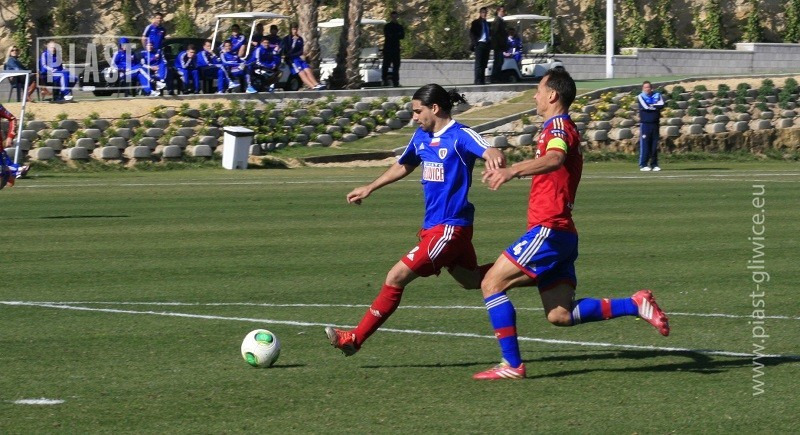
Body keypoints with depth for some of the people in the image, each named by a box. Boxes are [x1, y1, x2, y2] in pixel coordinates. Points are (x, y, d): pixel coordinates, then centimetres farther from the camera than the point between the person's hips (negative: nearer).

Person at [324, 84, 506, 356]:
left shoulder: (460, 136, -15)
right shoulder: (422, 136, 10)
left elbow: (492, 153, -32)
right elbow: (404, 166, 28)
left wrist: (494, 158, -56)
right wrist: (370, 188, 29)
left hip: (449, 228, -9)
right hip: (432, 226, 9)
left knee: (396, 278, -12)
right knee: (472, 281, 22)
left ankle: (355, 339, -6)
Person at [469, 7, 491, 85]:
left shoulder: (487, 23, 19)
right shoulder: (476, 23, 3)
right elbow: (472, 34, -2)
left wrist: (490, 43, 9)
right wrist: (475, 43, -14)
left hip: (486, 45, 6)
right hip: (479, 44, -6)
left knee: (484, 64, 4)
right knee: (478, 63, -10)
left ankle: (482, 80, 6)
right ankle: (478, 80, -14)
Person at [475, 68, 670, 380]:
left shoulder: (559, 126, -10)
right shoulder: (559, 128, 22)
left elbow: (554, 159, -34)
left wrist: (512, 171, -48)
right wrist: (511, 170, 48)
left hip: (548, 231, -10)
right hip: (560, 234, 10)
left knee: (492, 284, -8)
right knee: (560, 315, 6)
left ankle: (512, 364, -10)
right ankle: (634, 305, 3)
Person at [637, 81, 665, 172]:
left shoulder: (657, 95, 10)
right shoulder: (641, 97, 1)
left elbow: (661, 105, -7)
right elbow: (645, 107, -14)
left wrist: (651, 106, -10)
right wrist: (656, 106, -3)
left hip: (655, 123, 3)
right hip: (645, 124, -3)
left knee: (655, 145, 4)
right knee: (644, 145, -5)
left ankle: (654, 164, 10)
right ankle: (643, 165, -3)